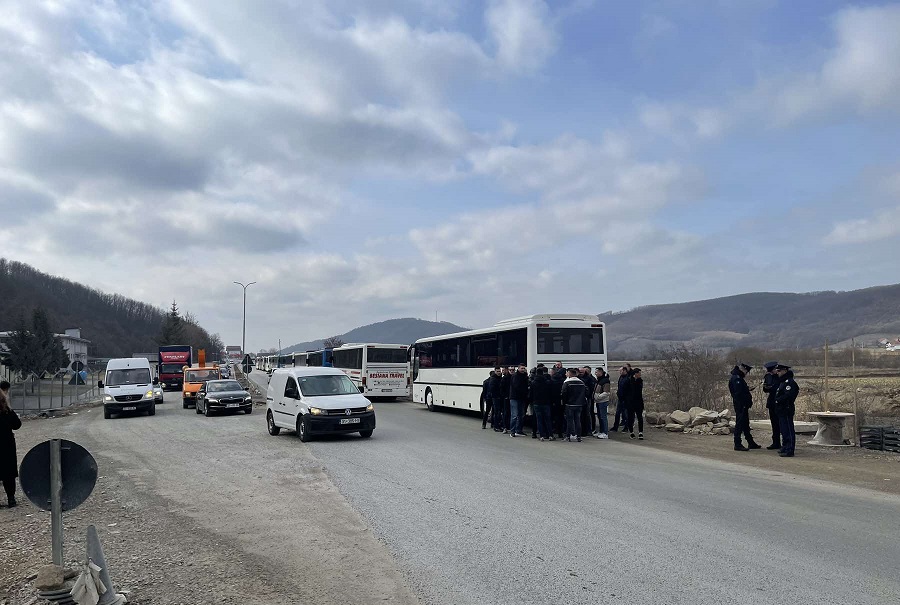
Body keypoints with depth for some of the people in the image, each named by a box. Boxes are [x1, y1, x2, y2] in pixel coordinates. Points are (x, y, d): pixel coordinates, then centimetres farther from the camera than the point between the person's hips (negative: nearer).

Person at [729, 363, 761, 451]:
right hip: (740, 405, -11)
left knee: (746, 424, 17)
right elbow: (739, 393, -23)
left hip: (743, 405, 11)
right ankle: (737, 444, -5)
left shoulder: (738, 378, 19)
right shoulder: (736, 378, -15)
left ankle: (751, 443, 26)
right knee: (740, 423, -7)